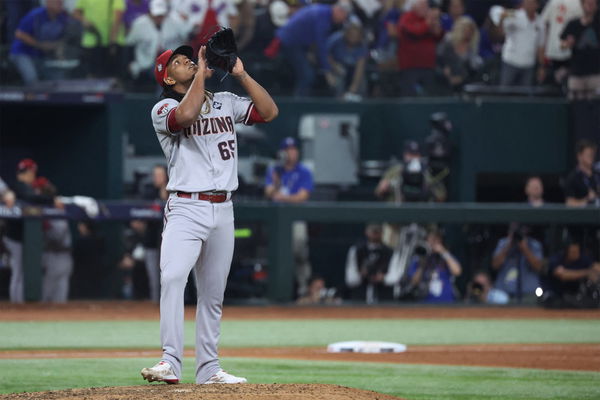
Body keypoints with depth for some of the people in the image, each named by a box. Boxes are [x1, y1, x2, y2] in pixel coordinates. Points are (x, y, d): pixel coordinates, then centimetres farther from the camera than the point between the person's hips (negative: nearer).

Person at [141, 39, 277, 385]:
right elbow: (188, 114, -23)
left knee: (213, 292, 8)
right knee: (172, 277, -25)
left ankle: (208, 369, 14)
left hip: (223, 211, 5)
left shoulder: (226, 103, 16)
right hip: (186, 209, -5)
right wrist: (201, 73, -11)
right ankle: (171, 362, -29)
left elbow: (269, 112, 5)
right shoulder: (164, 109, 0)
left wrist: (240, 73, 2)